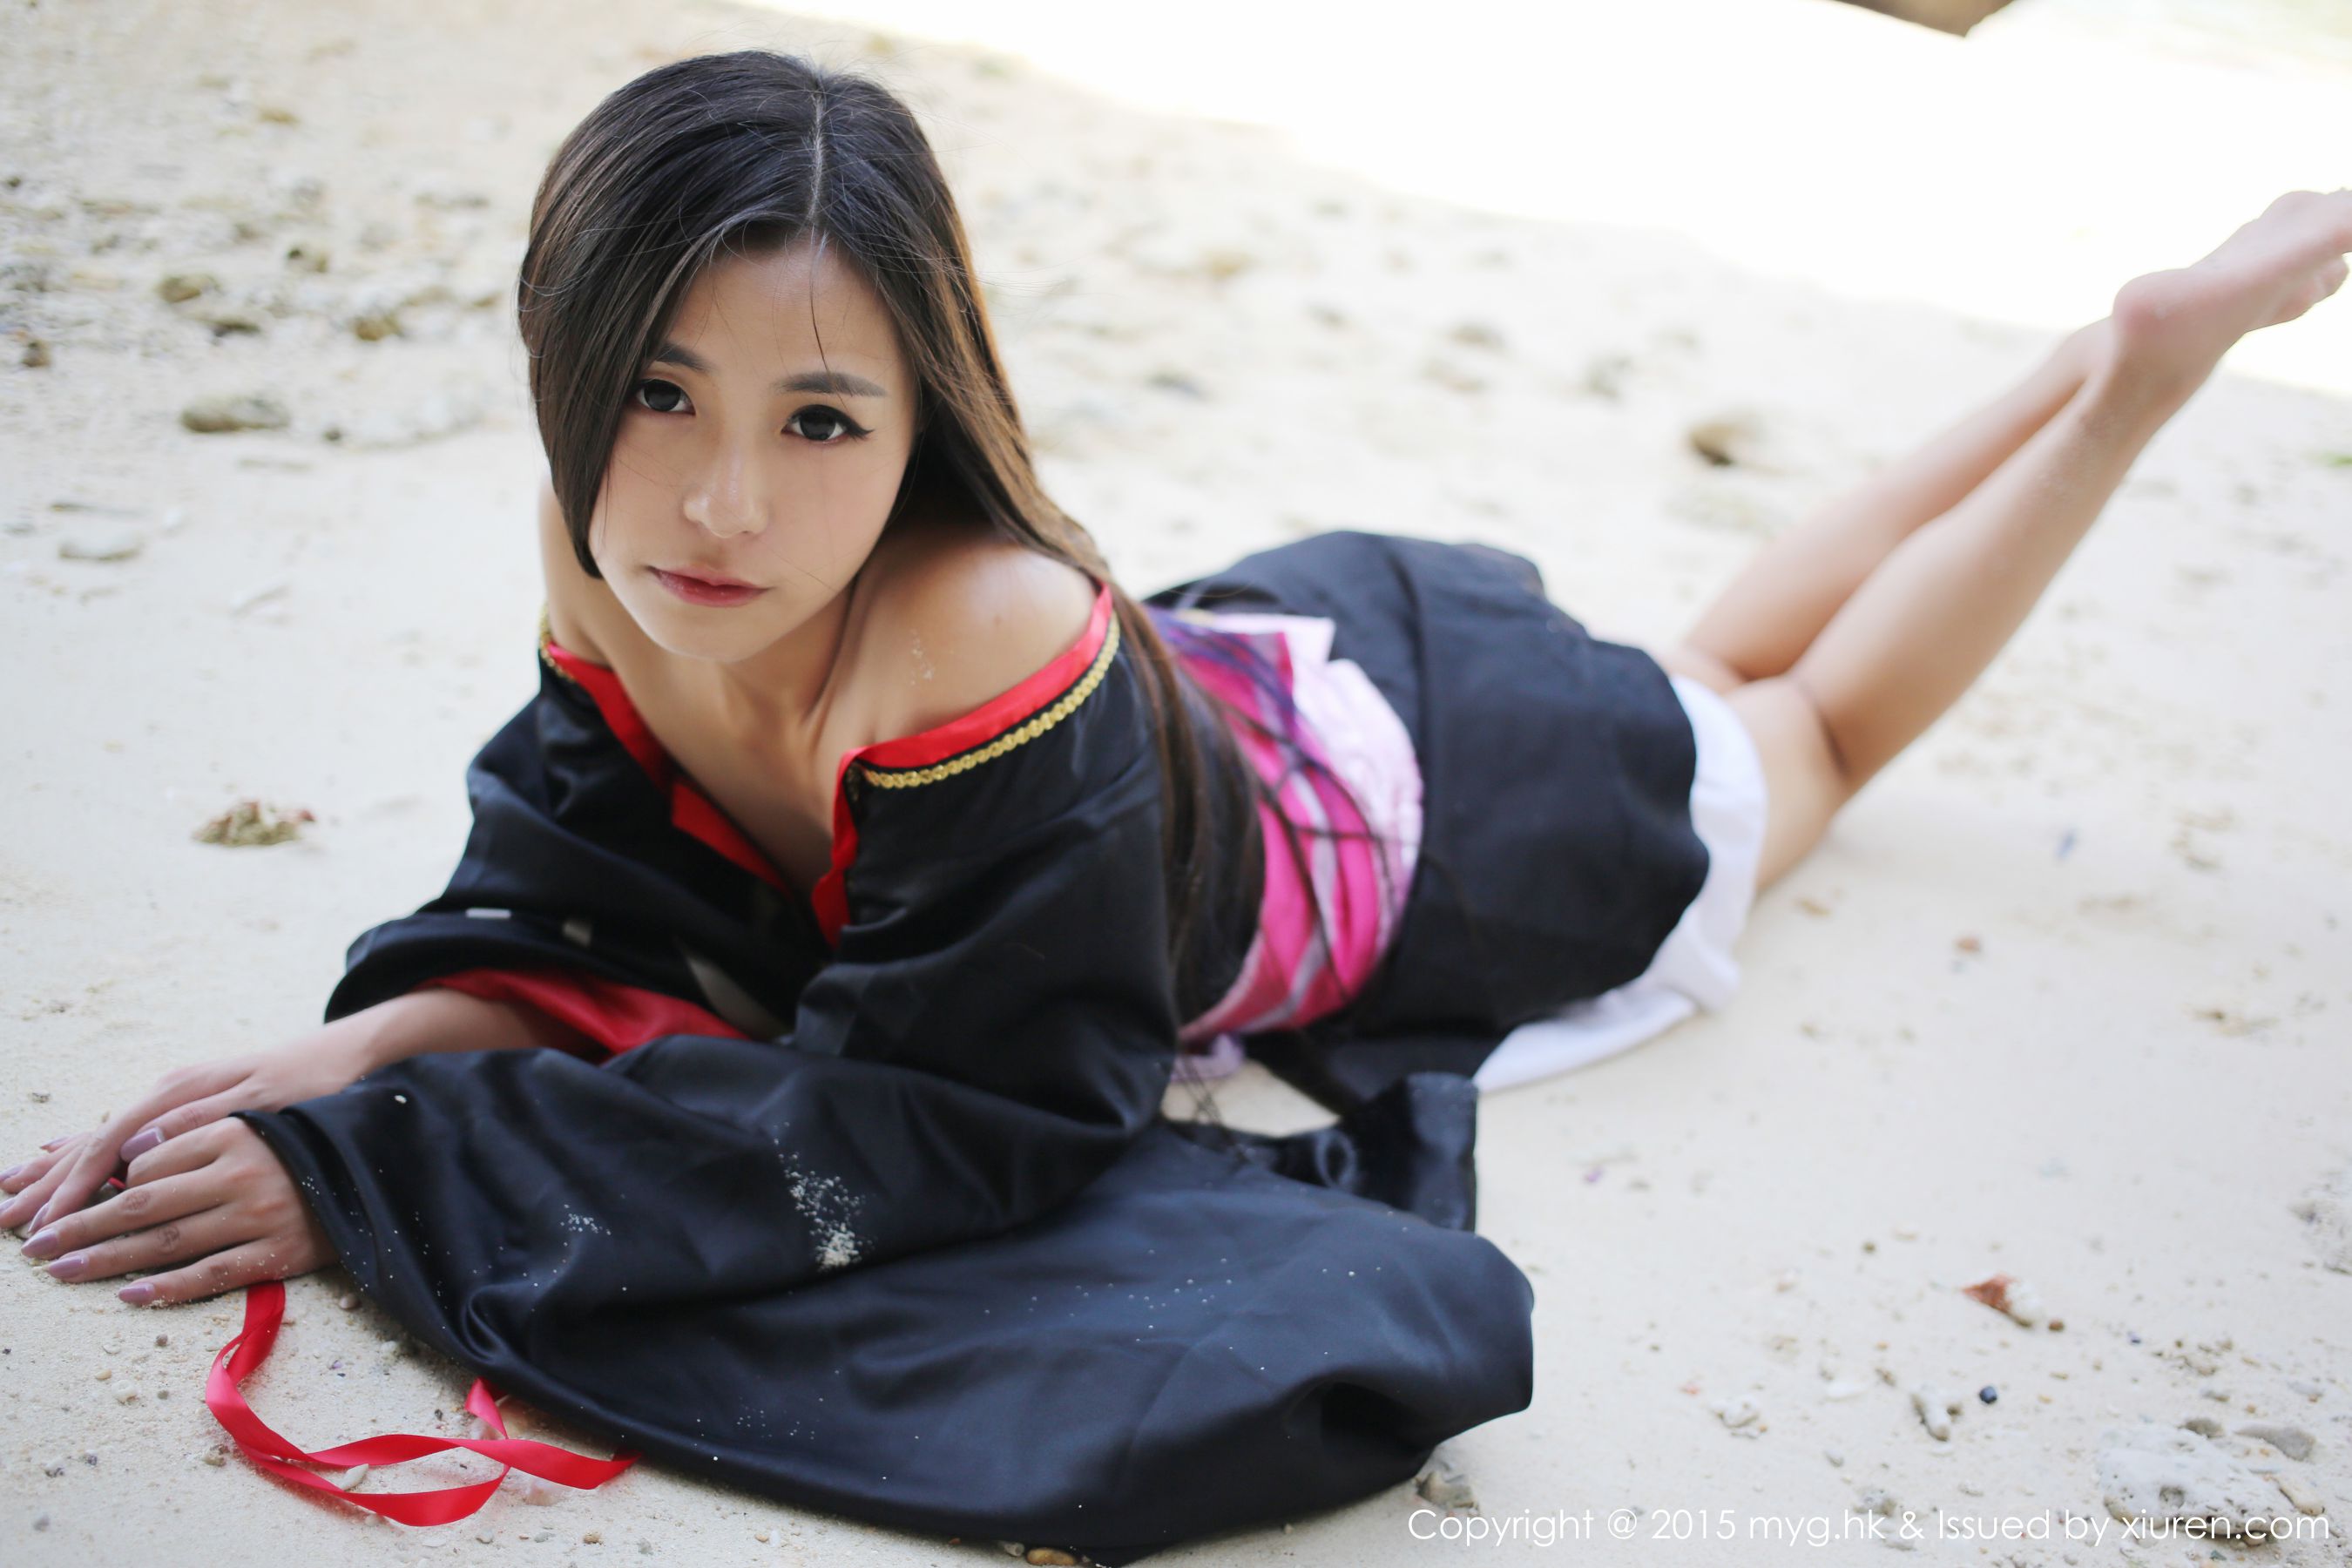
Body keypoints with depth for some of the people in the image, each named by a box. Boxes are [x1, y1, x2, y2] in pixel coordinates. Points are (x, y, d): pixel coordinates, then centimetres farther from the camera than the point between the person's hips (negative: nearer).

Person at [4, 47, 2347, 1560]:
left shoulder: (988, 645, -47)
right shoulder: (630, 576, -27)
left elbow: (945, 1122, -41)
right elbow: (570, 920, -15)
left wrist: (375, 1175, -42)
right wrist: (337, 1061, -34)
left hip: (1441, 777, -5)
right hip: (1260, 653, 5)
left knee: (1802, 728, 26)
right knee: (1721, 655, 32)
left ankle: (2157, 344, 44)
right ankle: (2068, 372, 50)